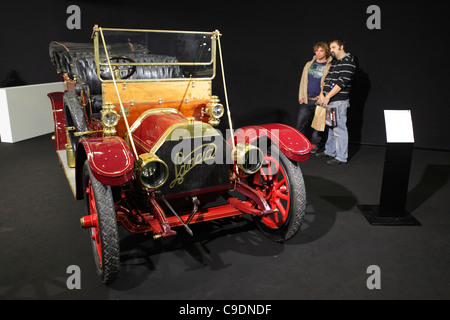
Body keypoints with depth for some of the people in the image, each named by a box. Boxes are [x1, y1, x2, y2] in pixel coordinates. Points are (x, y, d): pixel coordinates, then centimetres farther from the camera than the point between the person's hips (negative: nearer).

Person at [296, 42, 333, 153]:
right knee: (300, 122, 1)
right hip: (306, 100, 4)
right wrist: (301, 96, 8)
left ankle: (314, 144, 18)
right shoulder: (309, 64, 14)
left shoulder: (330, 67, 0)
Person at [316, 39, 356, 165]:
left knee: (339, 128, -7)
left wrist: (328, 96, -18)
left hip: (339, 101, -9)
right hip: (329, 101, 9)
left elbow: (342, 82, -17)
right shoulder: (334, 62, 20)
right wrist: (322, 94, 3)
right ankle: (330, 151, 28)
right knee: (331, 126, 17)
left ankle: (341, 157, -2)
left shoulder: (348, 61, -8)